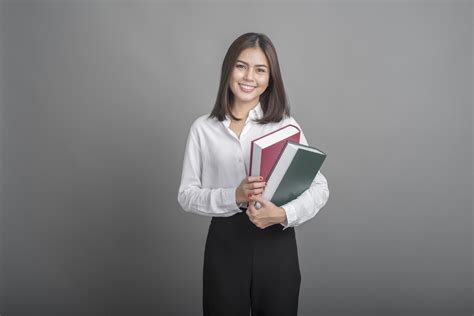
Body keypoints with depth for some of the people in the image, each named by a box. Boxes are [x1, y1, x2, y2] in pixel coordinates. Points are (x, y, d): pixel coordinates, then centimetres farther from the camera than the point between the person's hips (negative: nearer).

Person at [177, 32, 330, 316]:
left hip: (276, 243, 0)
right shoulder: (203, 128, 2)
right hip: (224, 243, 0)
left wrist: (282, 214, -22)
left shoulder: (285, 125, -1)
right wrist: (233, 196, -17)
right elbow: (187, 195, -1)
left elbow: (320, 188, -4)